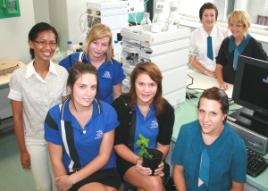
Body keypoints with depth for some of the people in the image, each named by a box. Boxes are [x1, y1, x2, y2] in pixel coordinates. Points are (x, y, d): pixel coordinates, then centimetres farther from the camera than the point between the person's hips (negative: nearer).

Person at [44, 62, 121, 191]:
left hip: (105, 171, 2)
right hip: (72, 173, -2)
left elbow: (104, 156, -5)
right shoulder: (55, 116, -11)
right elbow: (56, 160, -3)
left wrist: (72, 179, -9)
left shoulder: (107, 112, -11)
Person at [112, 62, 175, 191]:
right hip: (127, 161, -2)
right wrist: (137, 161, -25)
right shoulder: (120, 106, -14)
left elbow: (164, 144, 2)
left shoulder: (166, 109, -6)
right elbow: (118, 144, -9)